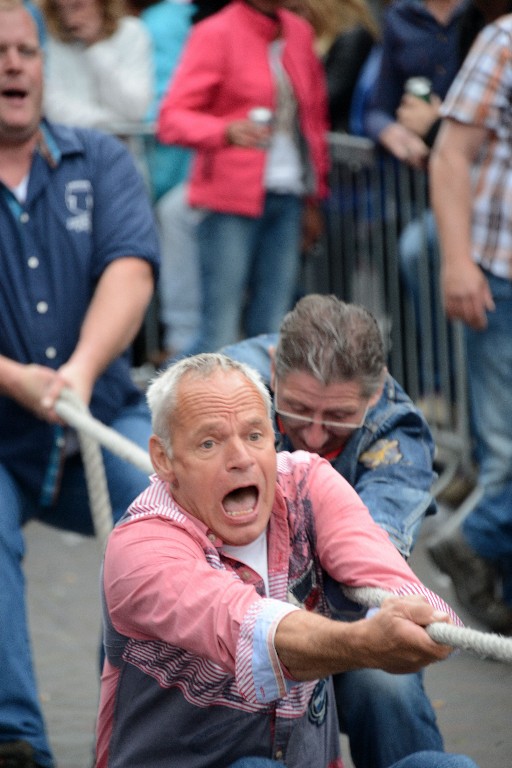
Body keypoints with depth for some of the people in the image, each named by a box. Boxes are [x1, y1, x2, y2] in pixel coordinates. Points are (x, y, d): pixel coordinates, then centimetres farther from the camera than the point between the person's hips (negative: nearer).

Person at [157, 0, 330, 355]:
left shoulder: (299, 32, 13)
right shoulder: (216, 33, -3)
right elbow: (172, 119, -9)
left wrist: (314, 198, 20)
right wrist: (227, 131, -28)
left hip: (288, 199, 5)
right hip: (232, 201, -5)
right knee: (220, 337, -10)